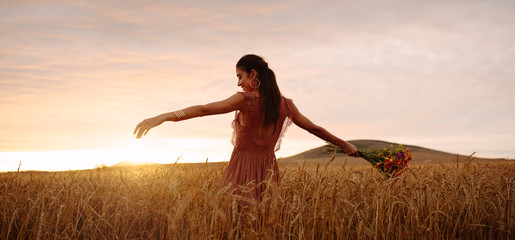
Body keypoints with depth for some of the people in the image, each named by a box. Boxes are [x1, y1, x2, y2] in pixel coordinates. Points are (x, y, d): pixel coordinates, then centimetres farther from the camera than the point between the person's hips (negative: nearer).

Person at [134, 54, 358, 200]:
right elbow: (315, 129, 13)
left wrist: (165, 116, -29)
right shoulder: (286, 105, 4)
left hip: (242, 174, -5)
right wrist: (345, 144, 26)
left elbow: (205, 109, -23)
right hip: (268, 174, 5)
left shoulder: (245, 99, -13)